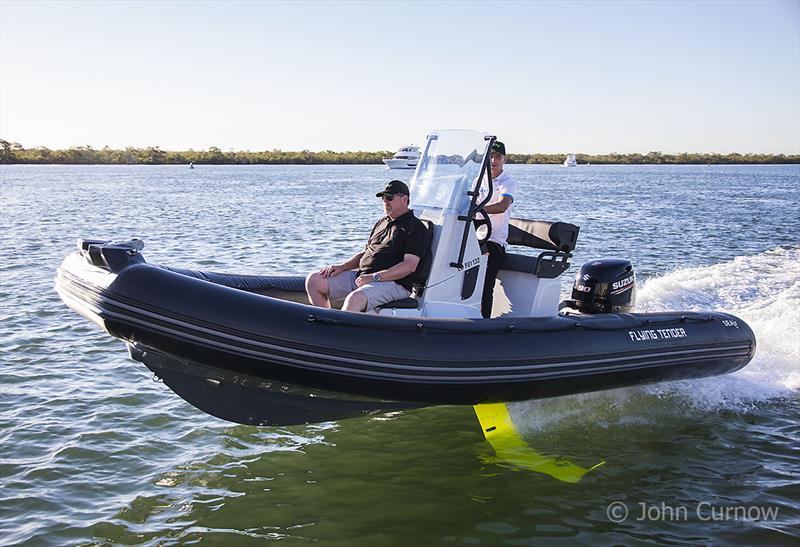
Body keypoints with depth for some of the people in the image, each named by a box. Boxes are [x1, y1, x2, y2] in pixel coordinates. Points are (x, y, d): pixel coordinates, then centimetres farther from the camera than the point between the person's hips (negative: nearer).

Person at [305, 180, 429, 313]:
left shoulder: (416, 228, -5)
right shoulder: (381, 223, 23)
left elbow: (410, 265, -16)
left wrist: (374, 277, -20)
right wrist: (342, 267, 9)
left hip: (393, 283, -9)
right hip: (361, 276, 9)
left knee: (354, 299, -39)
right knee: (313, 280, 1)